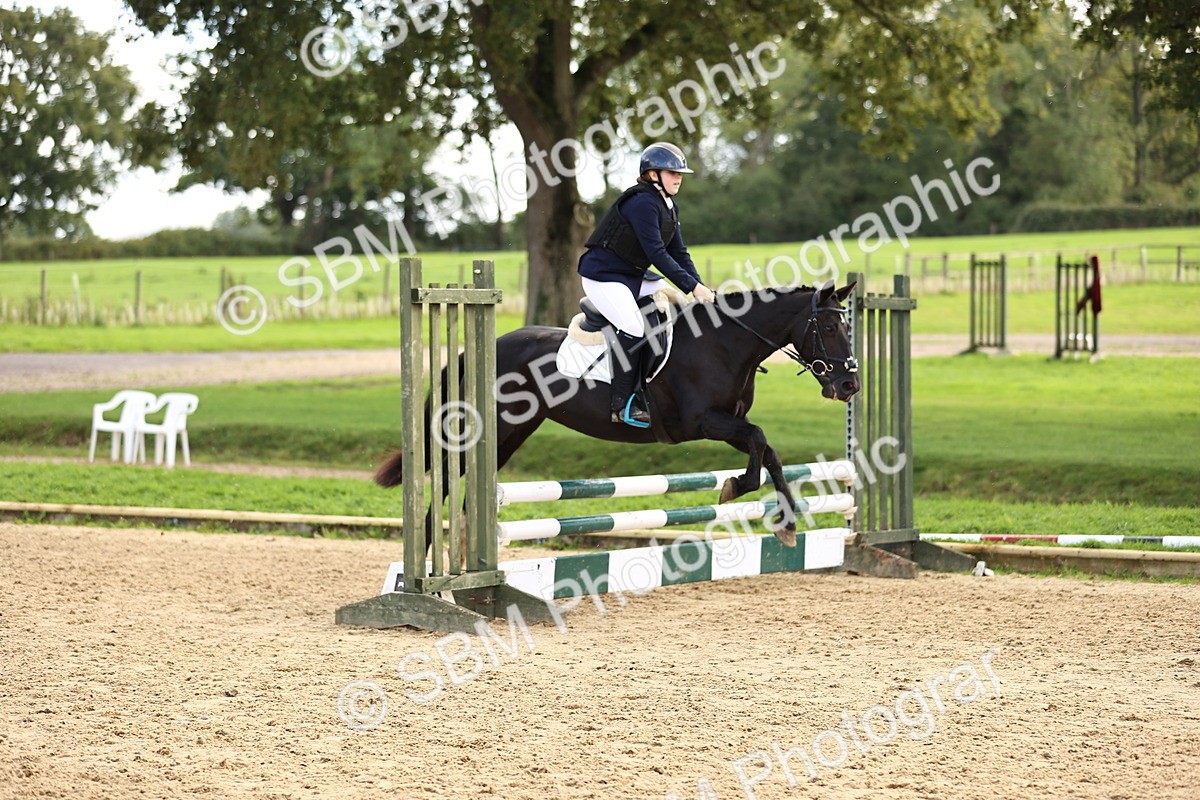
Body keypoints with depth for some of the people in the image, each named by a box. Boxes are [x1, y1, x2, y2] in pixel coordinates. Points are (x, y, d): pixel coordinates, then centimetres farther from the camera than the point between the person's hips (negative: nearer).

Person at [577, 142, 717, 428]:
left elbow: (679, 254, 9)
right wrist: (692, 287, -28)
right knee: (632, 327, -26)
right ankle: (623, 405, -22)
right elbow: (657, 253, -27)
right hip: (603, 275, -10)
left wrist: (699, 289, -5)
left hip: (634, 275, 10)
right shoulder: (642, 203, -22)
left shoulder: (669, 207, 9)